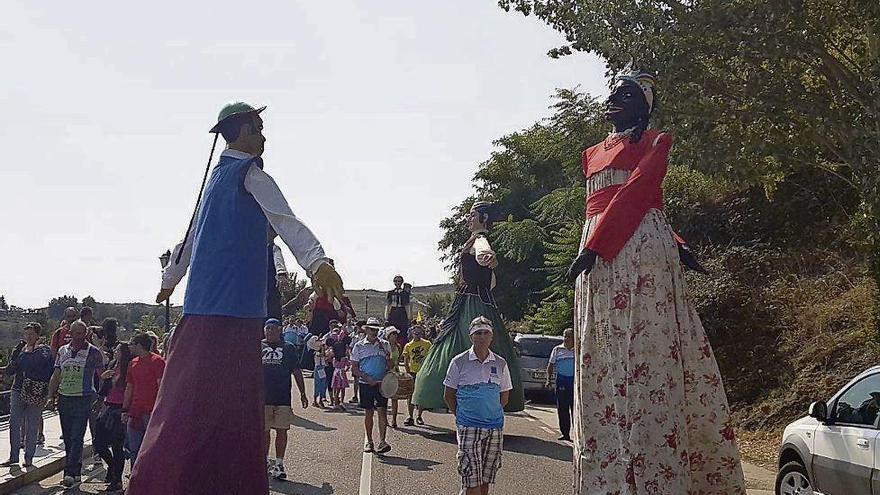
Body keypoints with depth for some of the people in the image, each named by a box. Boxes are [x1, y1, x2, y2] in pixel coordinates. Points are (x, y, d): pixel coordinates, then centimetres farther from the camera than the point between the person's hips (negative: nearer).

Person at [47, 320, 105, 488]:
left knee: (76, 438, -10)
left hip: (83, 399, -5)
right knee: (68, 438, 9)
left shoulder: (93, 352, -2)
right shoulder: (63, 351, 12)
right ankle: (76, 472, 19)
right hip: (64, 399, 5)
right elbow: (56, 375, 16)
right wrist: (51, 397, 8)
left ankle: (70, 473, -13)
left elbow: (102, 376, 0)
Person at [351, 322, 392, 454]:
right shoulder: (359, 346, 3)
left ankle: (382, 441, -13)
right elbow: (354, 368, 0)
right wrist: (367, 379, -12)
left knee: (382, 411, -9)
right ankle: (369, 441, 14)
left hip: (382, 383, 1)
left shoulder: (385, 345, 8)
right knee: (368, 413, 5)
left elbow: (390, 365, 15)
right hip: (365, 384, -1)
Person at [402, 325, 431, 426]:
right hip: (412, 373, 0)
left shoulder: (427, 344, 2)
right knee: (410, 394, -3)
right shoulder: (408, 346, 4)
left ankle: (419, 417, 15)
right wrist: (408, 373, -7)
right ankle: (410, 417, 3)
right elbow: (405, 361, 4)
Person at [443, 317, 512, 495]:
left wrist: (491, 412, 8)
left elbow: (504, 396, 14)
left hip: (495, 427, 3)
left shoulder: (500, 364, 6)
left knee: (486, 478, 9)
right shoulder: (459, 362, -1)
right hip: (468, 428, -3)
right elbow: (448, 396, 5)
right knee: (472, 479, -9)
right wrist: (461, 416, 2)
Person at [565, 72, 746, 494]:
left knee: (648, 354, -11)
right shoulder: (592, 154, 25)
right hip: (599, 259, 7)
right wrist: (674, 242, 3)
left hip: (643, 251, -6)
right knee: (602, 363, 1)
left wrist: (593, 248, -16)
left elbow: (635, 195, -7)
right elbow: (603, 205, 16)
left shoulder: (653, 142, 6)